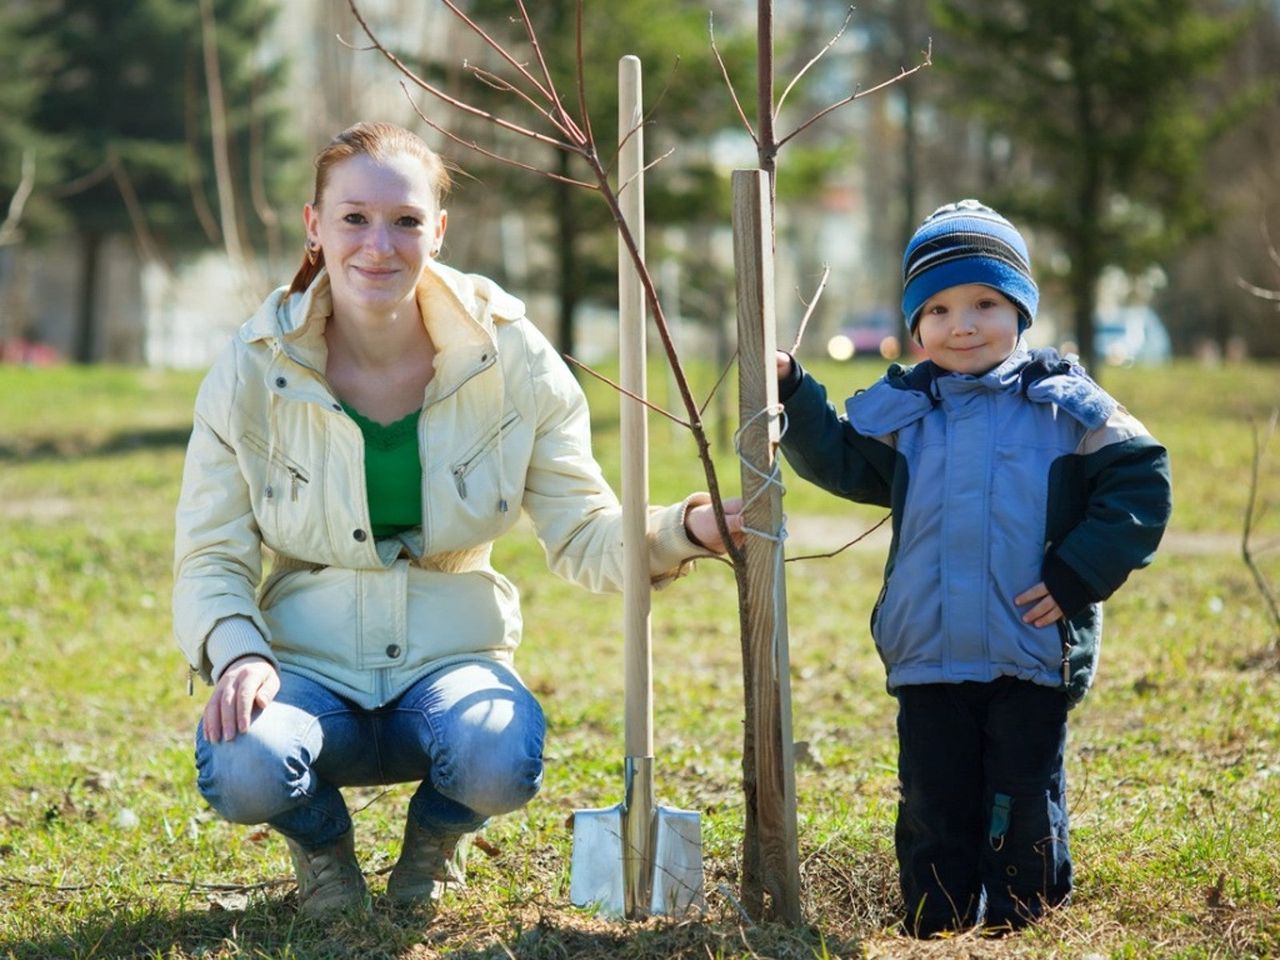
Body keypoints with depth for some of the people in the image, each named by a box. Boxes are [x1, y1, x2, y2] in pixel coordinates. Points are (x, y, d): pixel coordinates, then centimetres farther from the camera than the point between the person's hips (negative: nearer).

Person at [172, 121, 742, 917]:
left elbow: (585, 535, -4)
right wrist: (238, 655, -24)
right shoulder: (253, 371, -7)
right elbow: (210, 560, -2)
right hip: (308, 665, 0)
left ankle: (434, 837, 6)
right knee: (242, 772, -34)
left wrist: (680, 531, -25)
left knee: (503, 761, -35)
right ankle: (324, 841, 7)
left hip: (451, 660, 0)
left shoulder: (509, 356, -6)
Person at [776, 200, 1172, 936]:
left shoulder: (1066, 407, -2)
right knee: (935, 809, 9)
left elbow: (1140, 484, -4)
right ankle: (935, 928, 19)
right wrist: (791, 392, -4)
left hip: (1034, 655, -2)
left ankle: (1026, 929, 18)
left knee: (1024, 809, 6)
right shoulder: (901, 413, 8)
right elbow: (839, 459, 10)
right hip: (928, 659, 3)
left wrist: (1076, 577, -11)